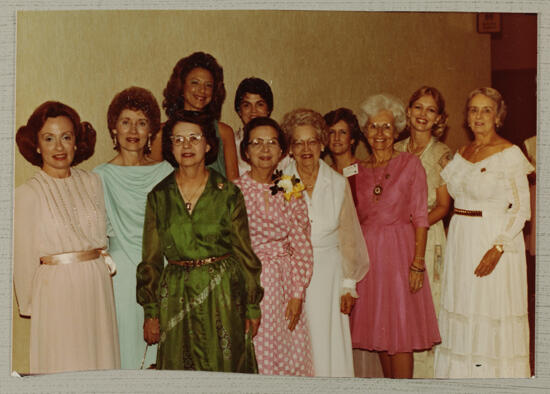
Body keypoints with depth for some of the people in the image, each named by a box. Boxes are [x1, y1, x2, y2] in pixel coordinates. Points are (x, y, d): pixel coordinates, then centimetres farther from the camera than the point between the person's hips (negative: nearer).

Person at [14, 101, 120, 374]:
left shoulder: (91, 182, 4)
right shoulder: (27, 194, -7)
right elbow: (24, 258, -1)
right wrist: (28, 305, 4)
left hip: (98, 286, 4)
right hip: (56, 290, -4)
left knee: (101, 356, 11)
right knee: (63, 364, 4)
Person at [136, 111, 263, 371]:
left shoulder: (228, 193, 0)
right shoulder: (159, 196, 4)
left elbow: (244, 253, 4)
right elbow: (151, 259, 7)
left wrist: (252, 307, 3)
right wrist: (150, 311, 4)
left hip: (223, 292, -1)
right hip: (176, 298, 1)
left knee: (224, 368, 3)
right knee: (179, 376, 5)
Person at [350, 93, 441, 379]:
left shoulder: (410, 164, -2)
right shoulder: (358, 171, 8)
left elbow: (420, 216, -5)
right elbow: (354, 219, 10)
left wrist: (418, 262, -12)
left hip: (399, 250, -4)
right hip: (367, 253, 4)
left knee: (400, 327, -4)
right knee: (378, 328, 9)